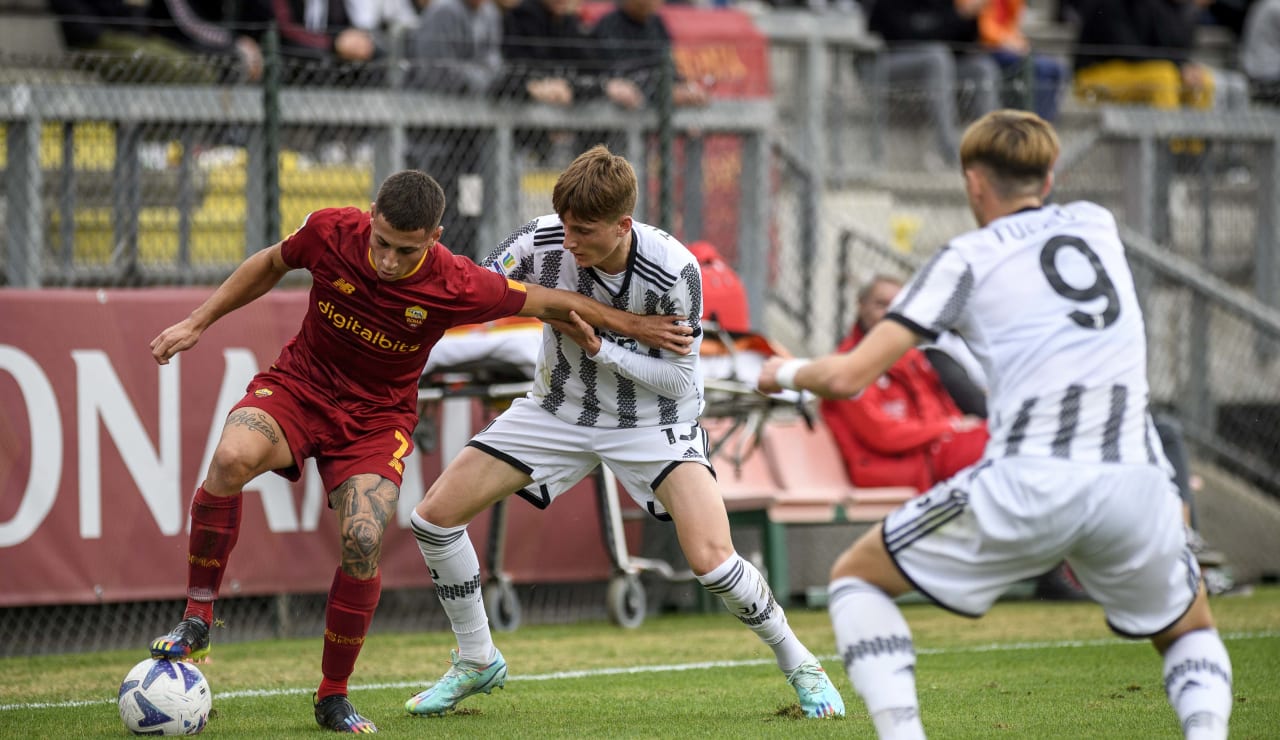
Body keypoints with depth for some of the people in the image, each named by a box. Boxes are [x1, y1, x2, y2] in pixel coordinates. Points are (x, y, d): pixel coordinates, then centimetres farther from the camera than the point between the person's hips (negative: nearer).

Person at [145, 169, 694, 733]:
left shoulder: (455, 287, -21)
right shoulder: (331, 232, -17)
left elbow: (552, 303, -6)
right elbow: (270, 265, 5)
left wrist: (631, 326, 1)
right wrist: (198, 323, 5)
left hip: (376, 419, 0)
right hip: (298, 388, 0)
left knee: (362, 543, -21)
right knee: (231, 459, -32)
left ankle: (333, 697, 0)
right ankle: (196, 622, -17)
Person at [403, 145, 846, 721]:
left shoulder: (674, 271, -28)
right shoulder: (542, 242, -20)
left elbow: (679, 377, -19)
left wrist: (597, 347, -30)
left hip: (653, 418, -4)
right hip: (560, 410, 4)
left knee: (710, 558, -23)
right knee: (435, 514, -5)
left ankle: (798, 665, 4)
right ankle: (476, 661, 17)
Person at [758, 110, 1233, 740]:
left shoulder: (968, 258, 8)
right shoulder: (1097, 224, 20)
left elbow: (849, 376, 3)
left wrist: (787, 374, 23)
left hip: (1029, 484, -3)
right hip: (1136, 480, 3)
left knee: (855, 577, 17)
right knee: (1191, 634, 28)